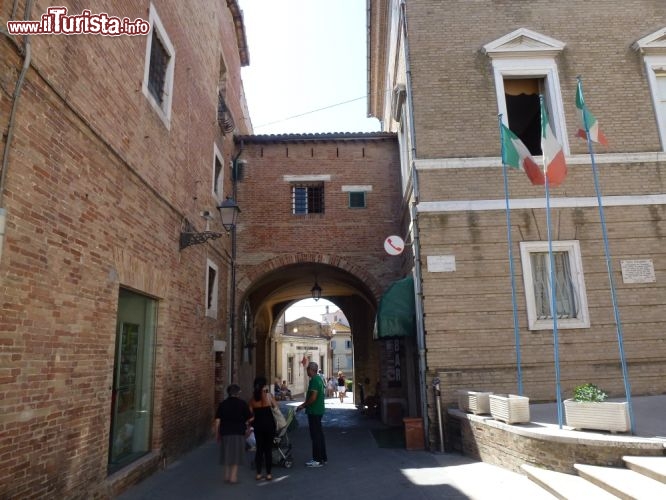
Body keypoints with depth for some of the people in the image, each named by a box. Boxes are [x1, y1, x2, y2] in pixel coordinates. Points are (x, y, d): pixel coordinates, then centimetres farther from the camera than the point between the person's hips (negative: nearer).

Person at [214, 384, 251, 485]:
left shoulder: (222, 404, 1)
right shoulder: (242, 404, -4)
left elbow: (217, 421, -2)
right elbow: (249, 419, -4)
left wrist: (217, 434, 7)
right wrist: (246, 426, 16)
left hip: (225, 432, 2)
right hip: (238, 432, -2)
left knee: (227, 454, 16)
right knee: (236, 455, 8)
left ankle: (227, 476, 23)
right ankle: (233, 477, 9)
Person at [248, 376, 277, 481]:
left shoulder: (252, 397, 0)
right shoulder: (268, 395, -9)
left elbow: (251, 412, 1)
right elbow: (276, 407, 1)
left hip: (258, 424, 3)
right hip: (269, 423, -3)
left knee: (259, 448, 12)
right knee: (268, 449, 6)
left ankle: (258, 474, 15)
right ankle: (268, 474, 10)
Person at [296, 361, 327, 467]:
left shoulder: (314, 380, -18)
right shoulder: (319, 379, 12)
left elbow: (313, 398, -23)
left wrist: (303, 406, -12)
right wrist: (304, 404, 16)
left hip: (314, 412, -10)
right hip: (319, 410, 10)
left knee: (315, 436, -3)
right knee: (319, 434, 15)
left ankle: (318, 460, 3)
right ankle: (323, 458, 22)